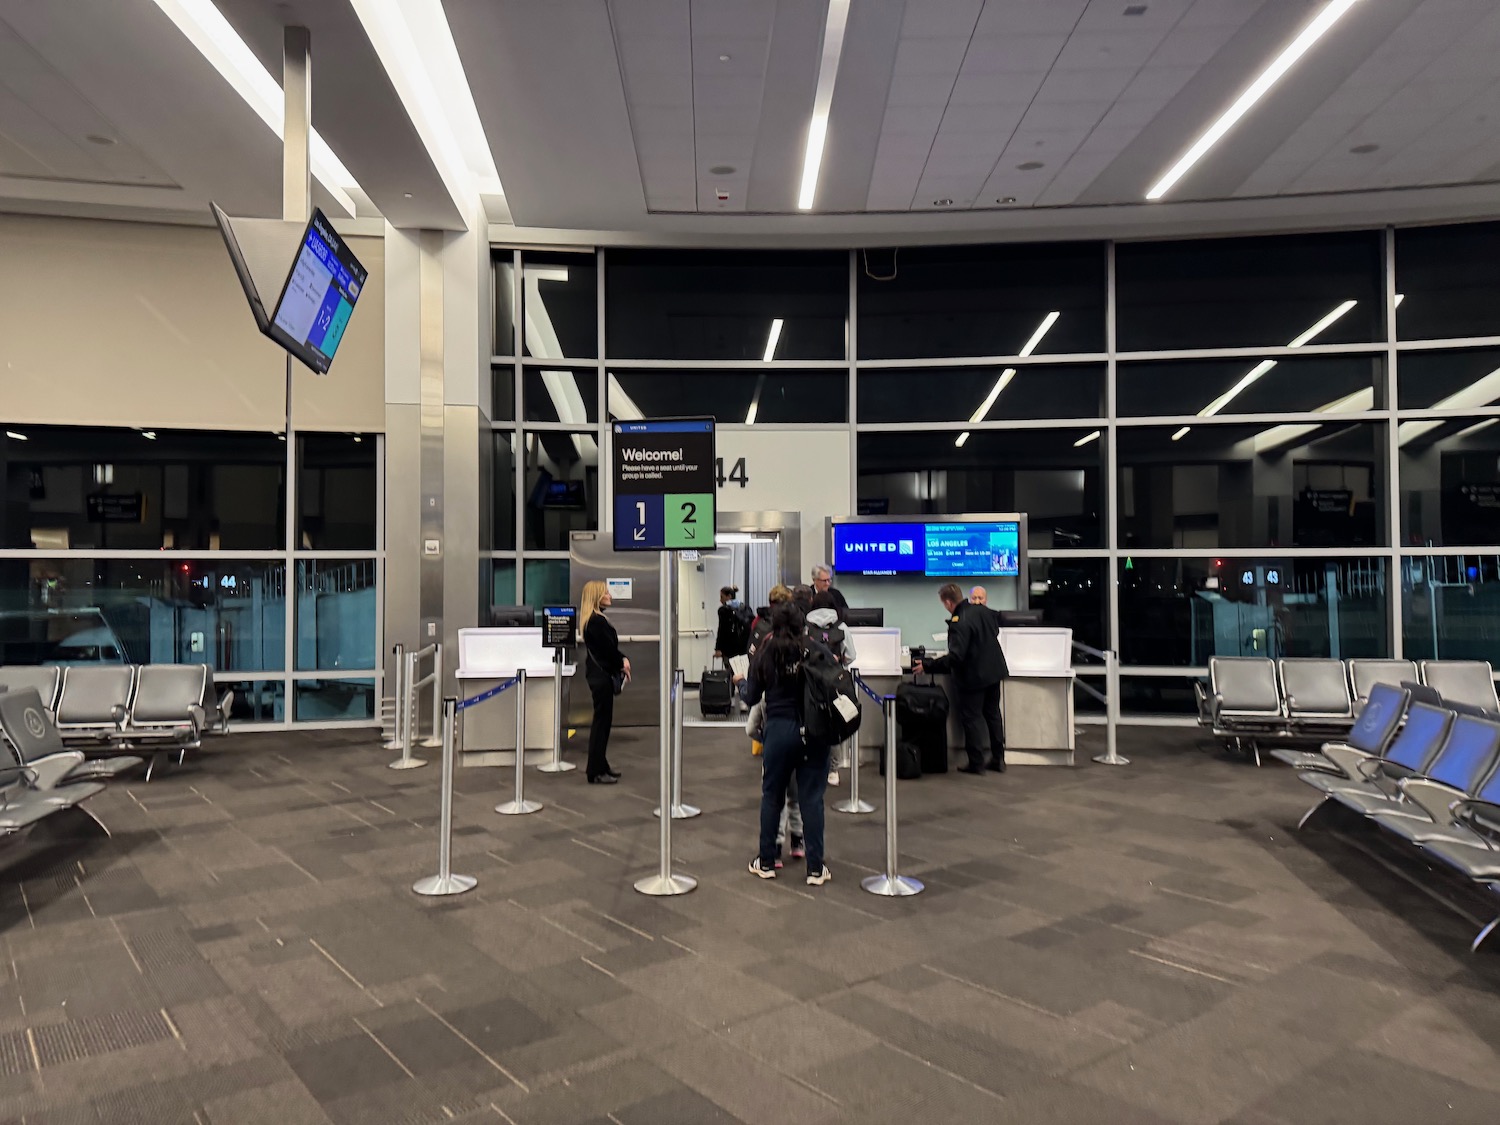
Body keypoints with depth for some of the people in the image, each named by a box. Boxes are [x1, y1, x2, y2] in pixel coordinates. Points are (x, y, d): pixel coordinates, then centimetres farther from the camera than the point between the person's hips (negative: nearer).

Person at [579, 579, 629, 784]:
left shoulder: (594, 619, 14)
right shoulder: (597, 620, -17)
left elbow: (610, 646, 12)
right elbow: (609, 648, -15)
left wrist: (622, 659, -4)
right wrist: (622, 665, 1)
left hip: (598, 674, 10)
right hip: (601, 675, -10)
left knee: (602, 721, 16)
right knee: (601, 721, -4)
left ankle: (600, 766, 24)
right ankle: (596, 771, 2)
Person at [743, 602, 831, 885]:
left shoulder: (765, 653, -2)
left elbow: (751, 698, 1)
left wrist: (742, 681, 20)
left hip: (779, 728, 0)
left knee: (772, 795, 14)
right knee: (812, 797, 5)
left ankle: (766, 862, 23)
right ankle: (815, 868, 8)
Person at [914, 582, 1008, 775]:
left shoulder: (958, 623, -27)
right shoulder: (984, 611, -1)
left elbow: (955, 657, -30)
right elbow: (996, 630, 20)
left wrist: (927, 666, -24)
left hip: (973, 676, -8)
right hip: (994, 671, 8)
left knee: (971, 717, 5)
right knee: (993, 714, 18)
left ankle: (976, 763, 11)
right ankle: (998, 759, 25)